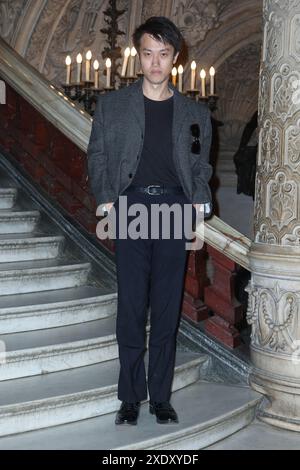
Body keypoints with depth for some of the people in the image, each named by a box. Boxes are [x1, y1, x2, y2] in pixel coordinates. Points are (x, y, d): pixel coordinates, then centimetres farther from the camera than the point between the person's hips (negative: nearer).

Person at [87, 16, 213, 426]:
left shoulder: (195, 113, 13)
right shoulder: (111, 105, 9)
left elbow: (201, 166, 16)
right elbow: (97, 157, 8)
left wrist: (199, 199, -1)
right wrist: (107, 200, -4)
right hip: (132, 206, -1)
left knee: (167, 308, 3)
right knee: (131, 306, -2)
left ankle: (161, 396, 14)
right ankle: (131, 396, 10)